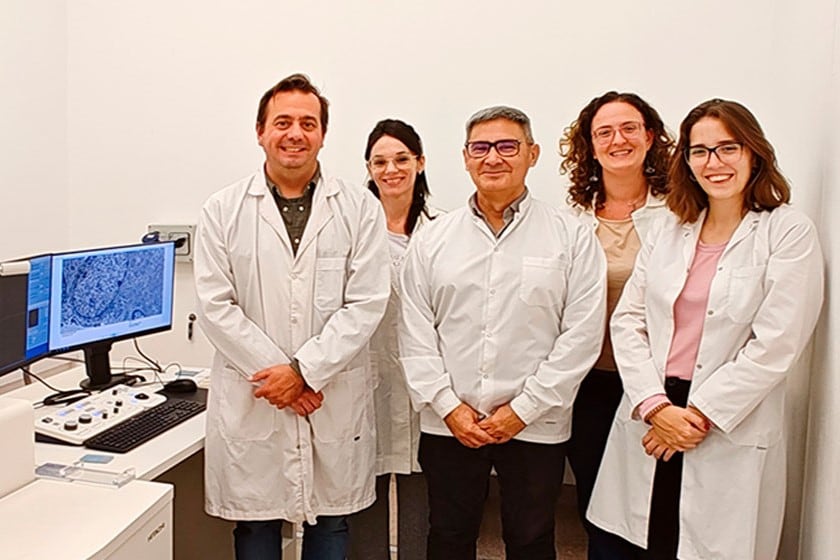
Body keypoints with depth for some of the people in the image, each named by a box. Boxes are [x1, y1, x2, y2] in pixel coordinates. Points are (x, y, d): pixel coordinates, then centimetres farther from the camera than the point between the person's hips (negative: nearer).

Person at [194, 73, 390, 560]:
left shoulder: (360, 209, 1)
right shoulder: (223, 211, 3)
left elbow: (366, 304, -5)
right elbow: (215, 306, -3)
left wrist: (304, 371, -13)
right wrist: (275, 375, -10)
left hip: (336, 401, 0)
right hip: (252, 401, 0)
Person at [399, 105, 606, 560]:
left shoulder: (572, 237, -1)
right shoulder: (431, 240, 5)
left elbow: (581, 336, -6)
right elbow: (415, 335, 3)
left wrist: (522, 409, -10)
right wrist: (448, 406, -6)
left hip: (536, 427, -1)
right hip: (447, 425, 2)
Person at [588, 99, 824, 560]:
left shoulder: (790, 234, -3)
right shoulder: (668, 232, 9)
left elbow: (774, 346, -10)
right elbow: (627, 319, 2)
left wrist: (698, 415, -12)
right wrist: (655, 405, -10)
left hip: (730, 436, -3)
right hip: (648, 421, 4)